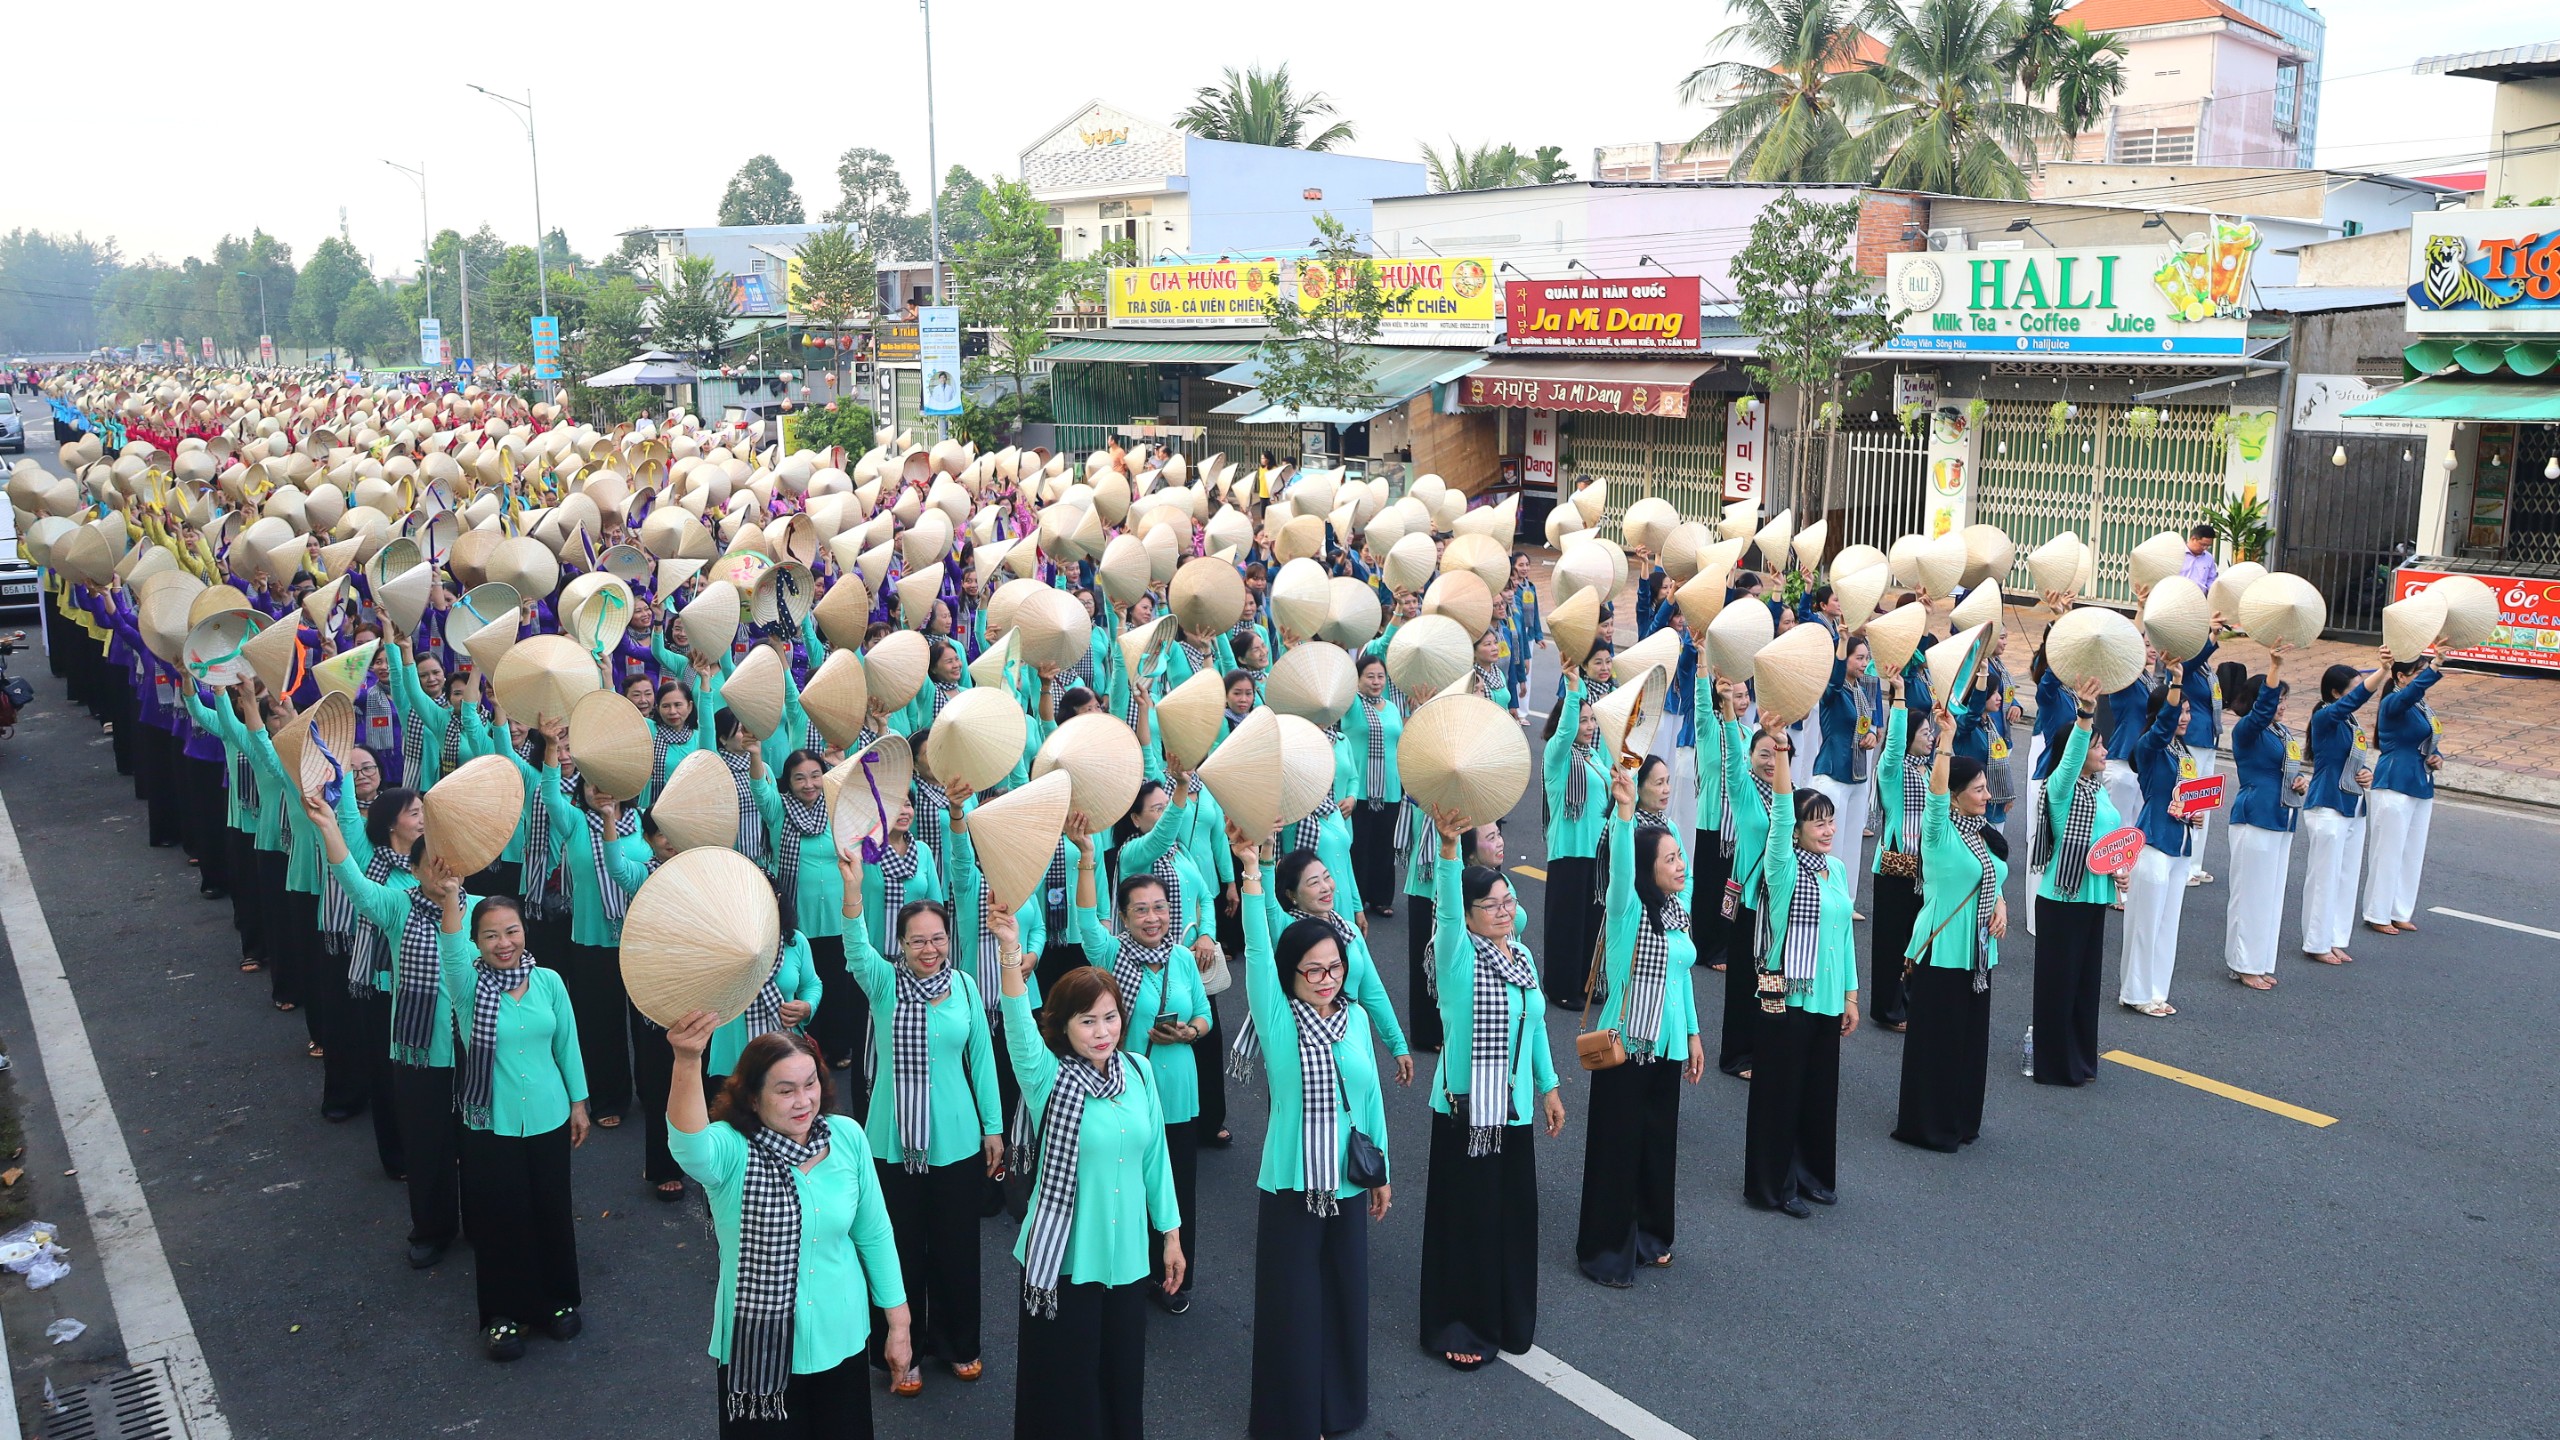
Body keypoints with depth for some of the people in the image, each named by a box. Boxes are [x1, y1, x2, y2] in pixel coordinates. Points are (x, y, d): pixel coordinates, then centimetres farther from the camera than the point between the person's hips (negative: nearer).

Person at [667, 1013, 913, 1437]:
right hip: (758, 1348, -3)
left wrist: (898, 1323, 7)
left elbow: (874, 1234, 3)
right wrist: (688, 1062, -61)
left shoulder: (847, 1137, -8)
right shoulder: (731, 1150, -19)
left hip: (840, 1340, 3)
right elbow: (689, 1143, -44)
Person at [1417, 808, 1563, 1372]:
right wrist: (1448, 846, -48)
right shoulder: (1457, 953, -13)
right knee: (1465, 1216, 2)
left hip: (1513, 1108, 6)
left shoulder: (1522, 956, 6)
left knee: (1513, 1212, 14)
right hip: (1464, 1107, -6)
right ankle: (1458, 1326, 17)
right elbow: (1446, 906, -33)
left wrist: (1549, 1087, 16)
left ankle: (1509, 1317, 32)